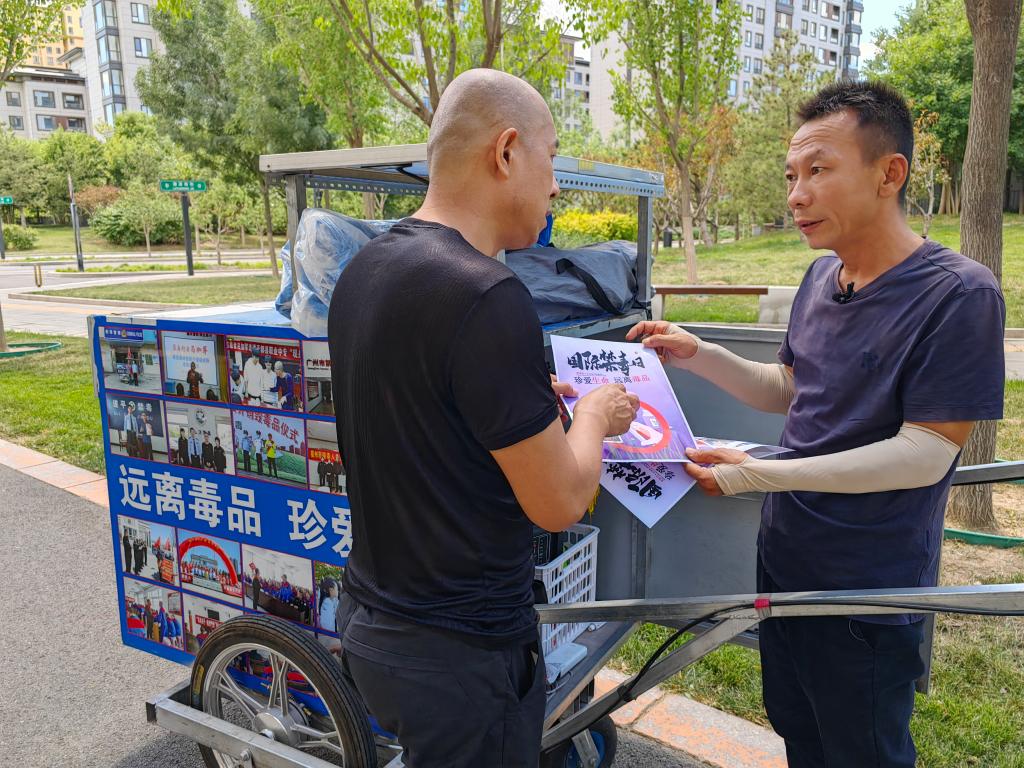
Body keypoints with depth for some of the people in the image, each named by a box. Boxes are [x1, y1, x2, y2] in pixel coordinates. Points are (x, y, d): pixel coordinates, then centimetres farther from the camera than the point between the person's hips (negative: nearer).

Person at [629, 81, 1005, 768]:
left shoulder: (958, 293, -21)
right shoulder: (821, 276, 2)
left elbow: (924, 454, -24)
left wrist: (758, 474, -27)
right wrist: (697, 356, -1)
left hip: (868, 593, -6)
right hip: (785, 559, 7)